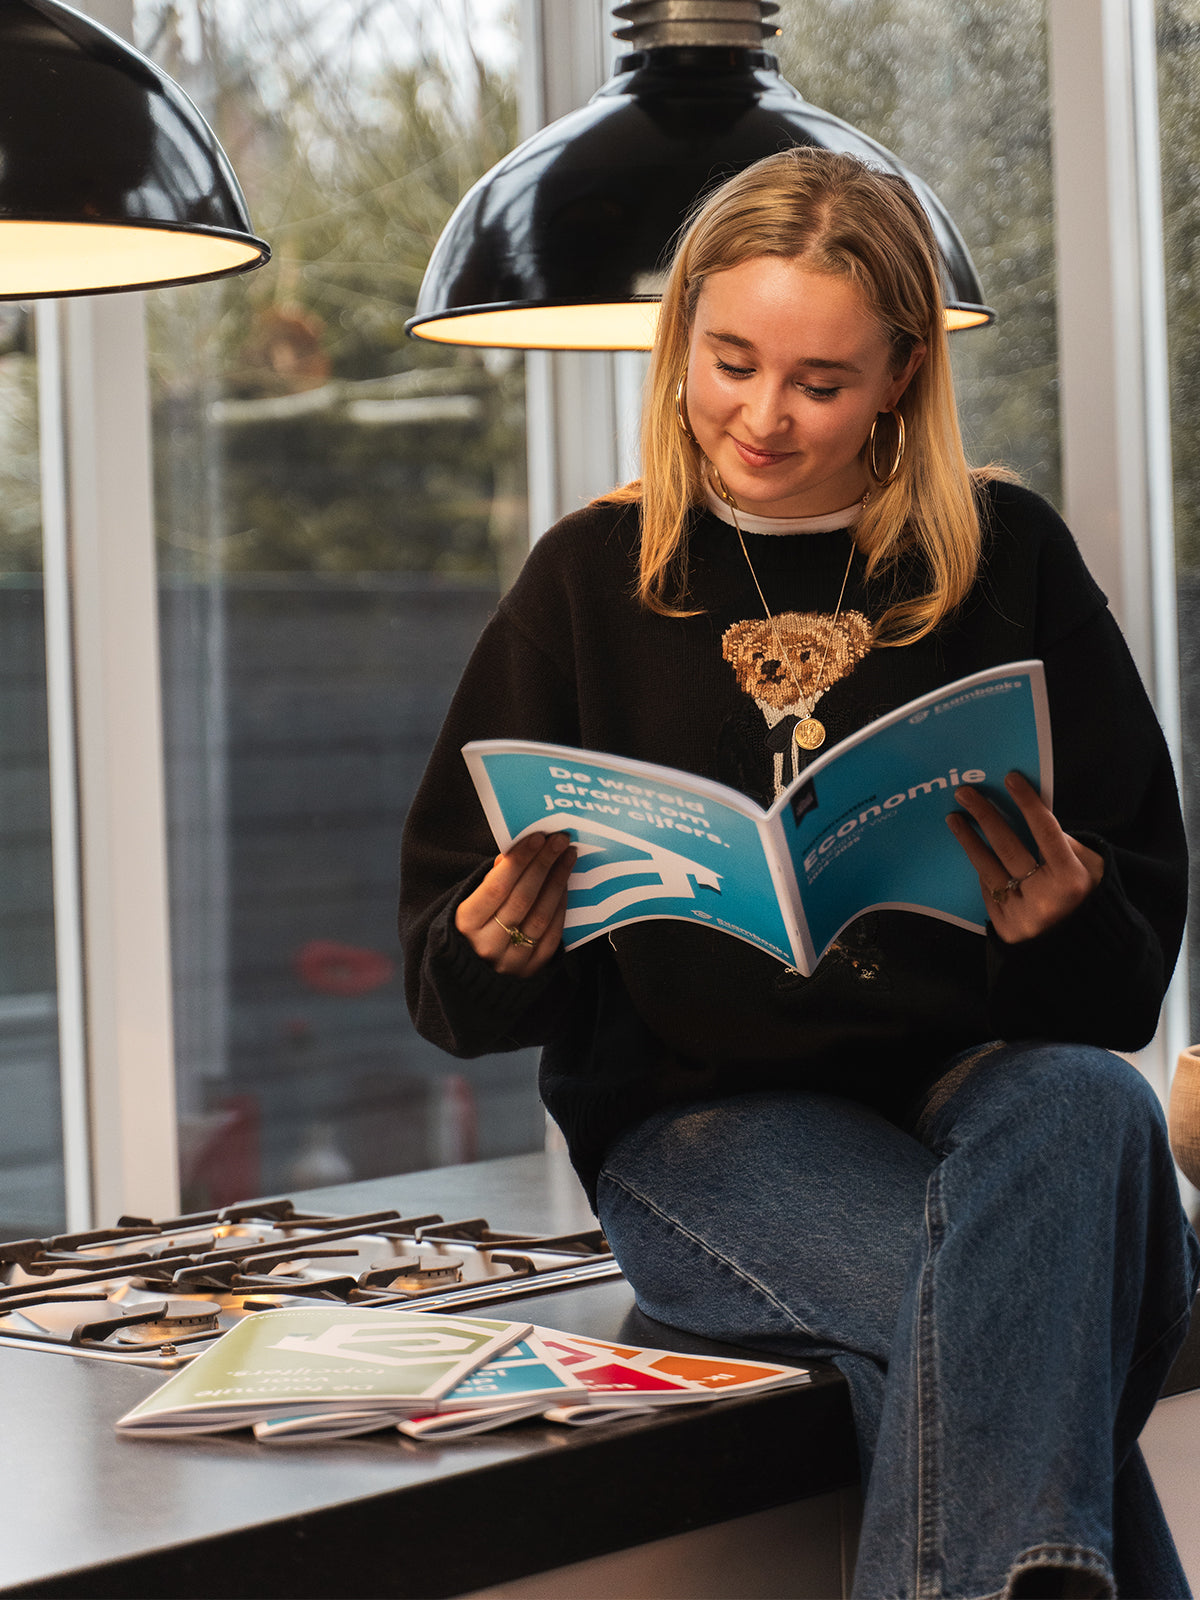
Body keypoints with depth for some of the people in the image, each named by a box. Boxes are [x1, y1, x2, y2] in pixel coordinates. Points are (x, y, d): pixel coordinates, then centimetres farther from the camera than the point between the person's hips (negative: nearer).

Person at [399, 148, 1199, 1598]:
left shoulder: (1006, 560, 7)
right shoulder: (592, 579, 8)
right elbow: (447, 980, 9)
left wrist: (1064, 925, -18)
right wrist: (497, 951, -16)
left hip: (972, 1071, 2)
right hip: (698, 1111, -1)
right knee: (966, 1307, -34)